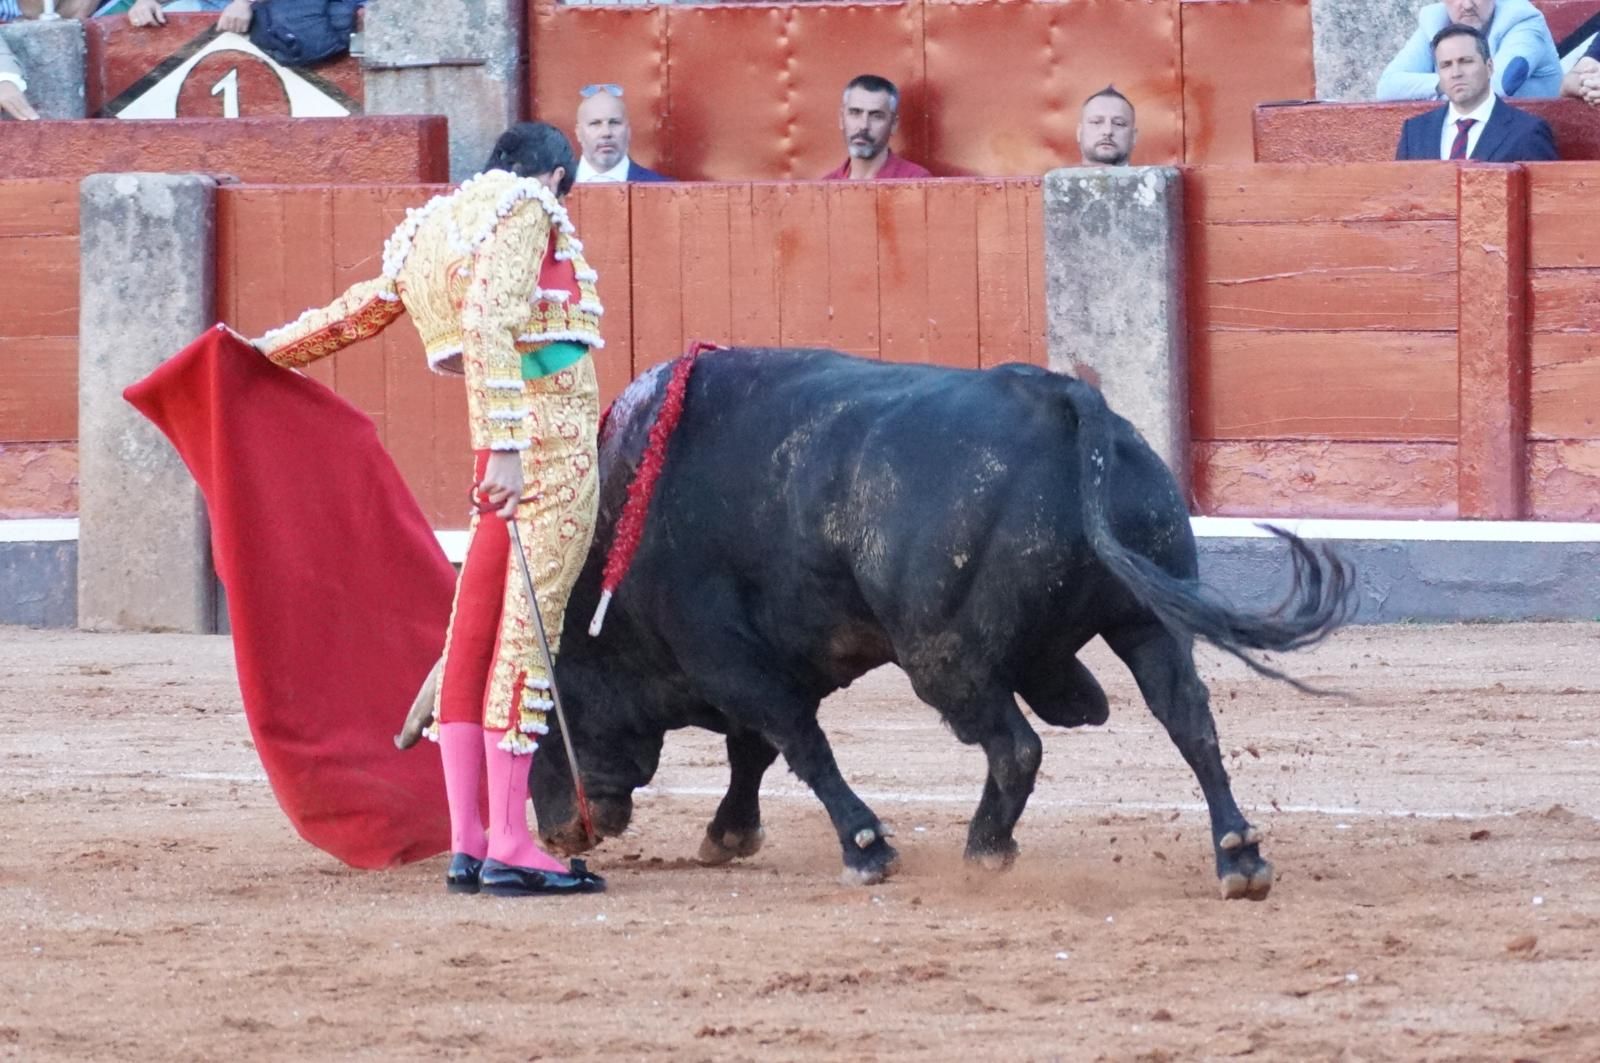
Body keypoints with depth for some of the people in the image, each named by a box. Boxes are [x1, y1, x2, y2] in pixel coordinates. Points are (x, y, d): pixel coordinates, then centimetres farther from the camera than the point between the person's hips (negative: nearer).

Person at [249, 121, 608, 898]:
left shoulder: (434, 229, 20)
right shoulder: (527, 208, -3)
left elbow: (357, 311, 33)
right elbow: (489, 324, -18)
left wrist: (266, 350, 50)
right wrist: (503, 446, -25)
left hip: (509, 452, 8)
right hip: (554, 446, -8)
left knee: (474, 639, 10)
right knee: (527, 635, -8)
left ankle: (467, 844, 13)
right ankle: (509, 847, -9)